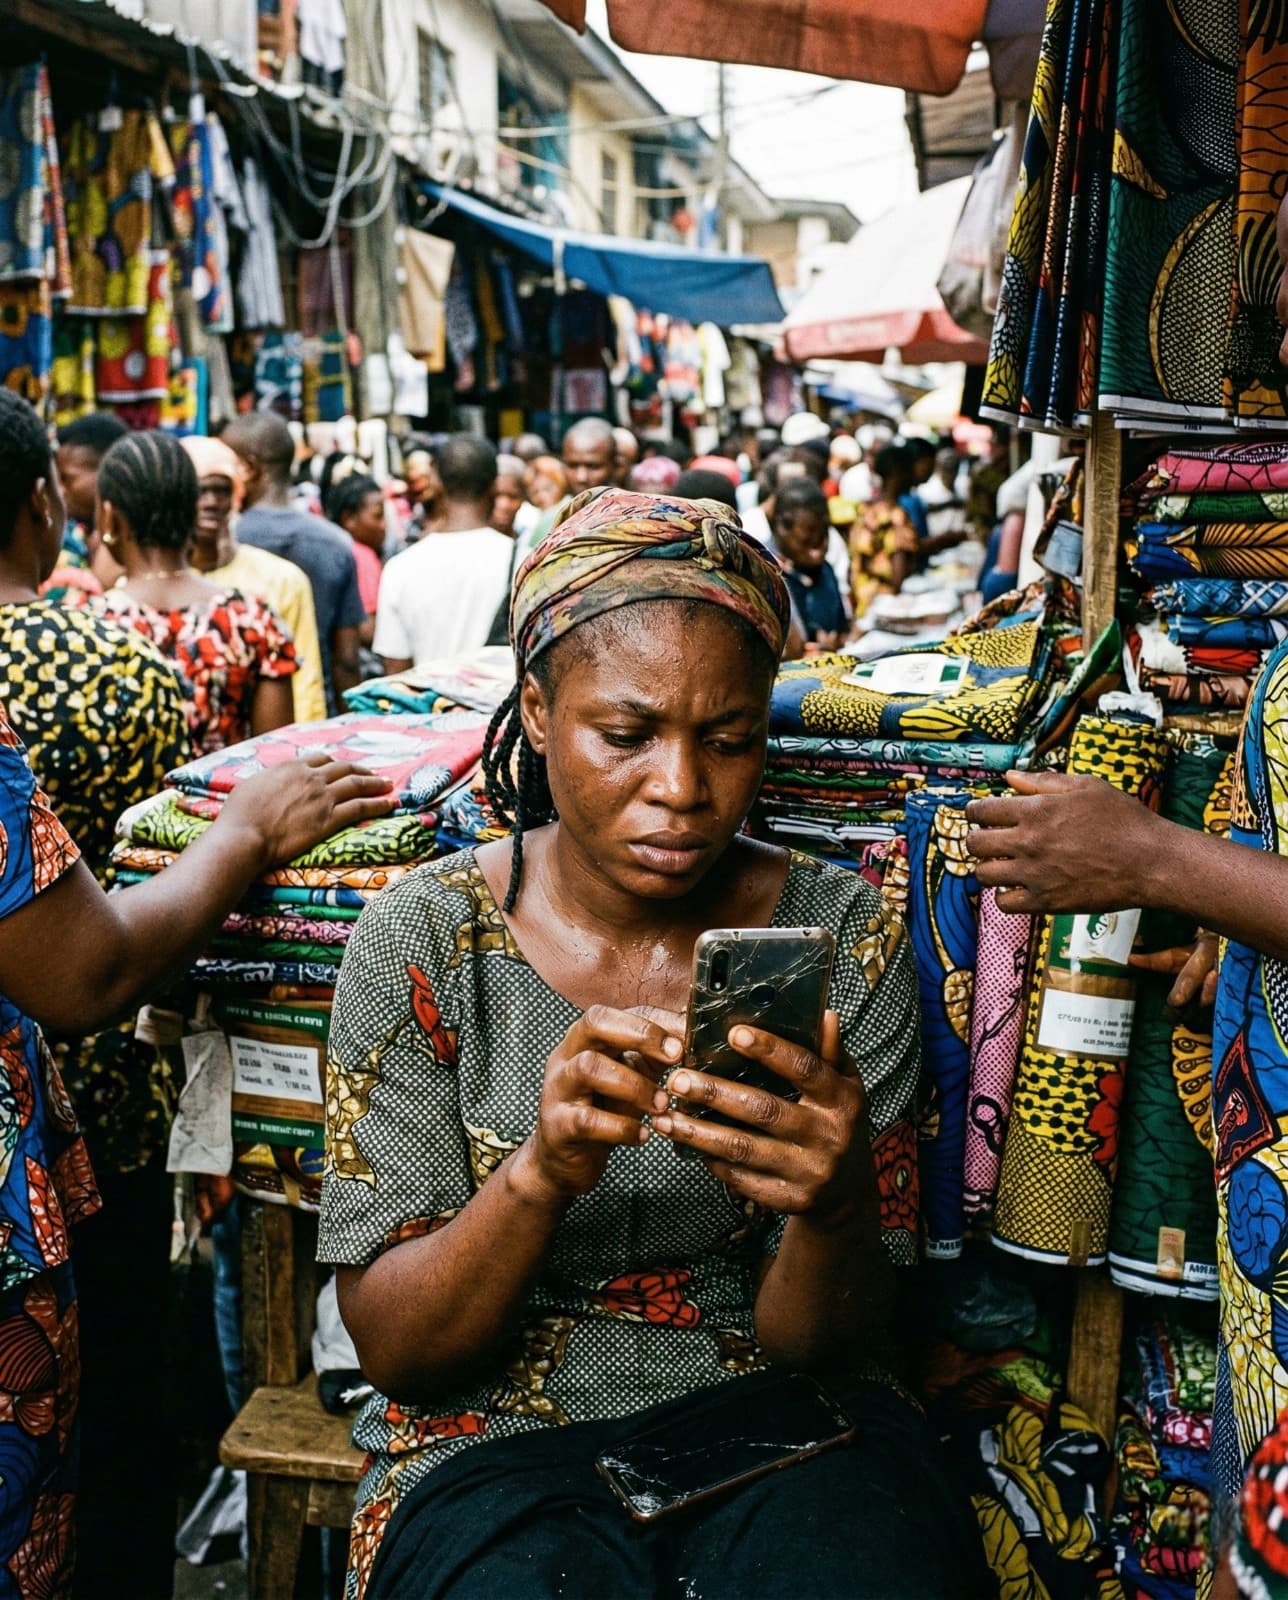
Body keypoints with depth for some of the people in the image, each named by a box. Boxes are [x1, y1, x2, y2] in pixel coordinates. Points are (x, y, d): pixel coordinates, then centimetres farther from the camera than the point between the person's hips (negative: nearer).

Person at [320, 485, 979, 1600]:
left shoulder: (844, 935, -5)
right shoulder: (424, 941, -7)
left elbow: (817, 1345, -4)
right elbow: (392, 1348, -8)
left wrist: (837, 1205, -27)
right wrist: (539, 1175, -27)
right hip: (500, 1436, -2)